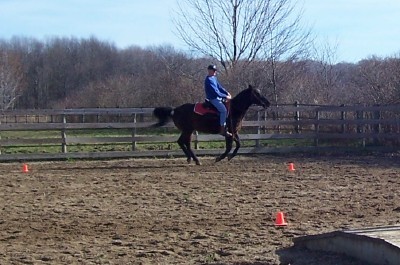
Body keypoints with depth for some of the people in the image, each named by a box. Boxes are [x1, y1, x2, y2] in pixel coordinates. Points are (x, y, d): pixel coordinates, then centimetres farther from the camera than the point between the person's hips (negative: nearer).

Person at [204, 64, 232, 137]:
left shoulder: (214, 78, 14)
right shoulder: (209, 80, -17)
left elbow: (219, 87, 18)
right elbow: (215, 92, -22)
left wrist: (226, 93, 2)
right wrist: (225, 97, -20)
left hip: (218, 98, 10)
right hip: (213, 99, -10)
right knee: (223, 109, -25)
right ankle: (222, 130, -24)